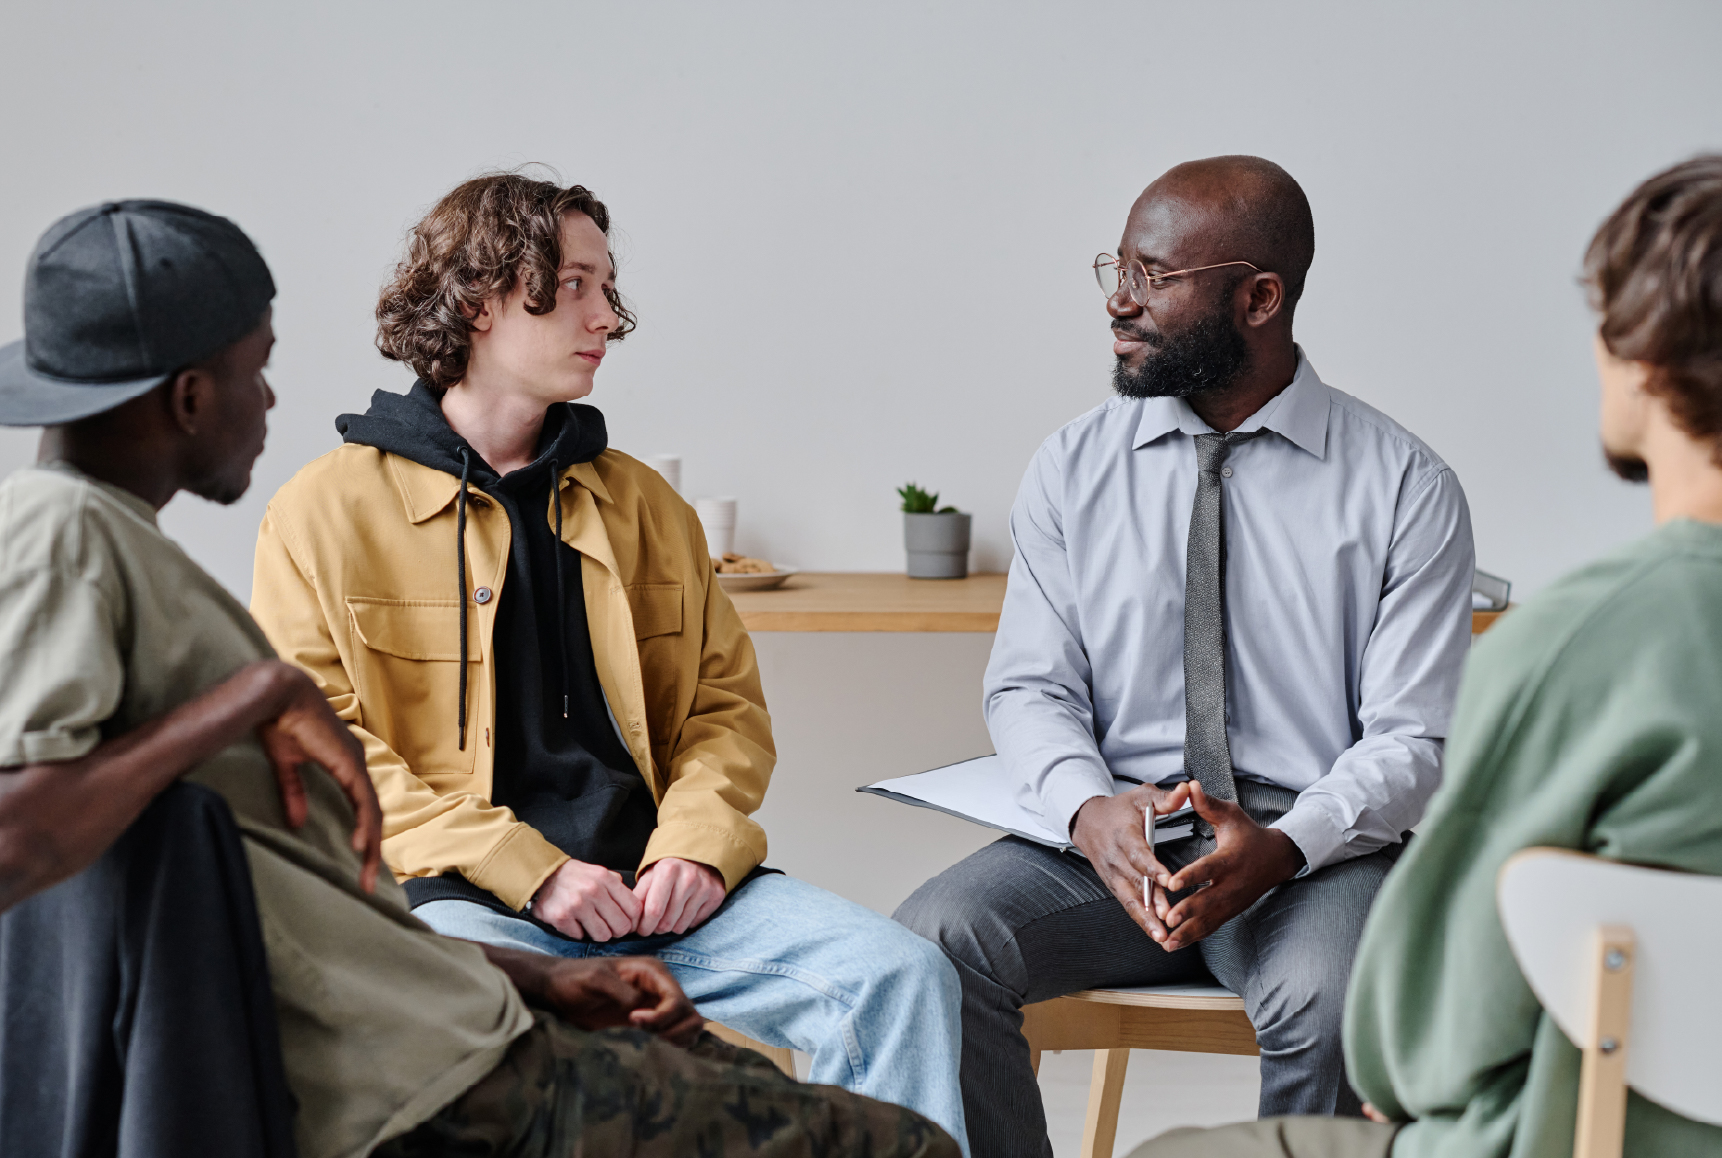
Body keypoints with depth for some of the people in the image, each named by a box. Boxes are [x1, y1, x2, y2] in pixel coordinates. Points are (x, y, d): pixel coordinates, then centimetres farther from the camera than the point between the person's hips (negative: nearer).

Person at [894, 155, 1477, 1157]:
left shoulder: (1408, 489, -1)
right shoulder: (1072, 470, 8)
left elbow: (1414, 738, -4)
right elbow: (1031, 687, 5)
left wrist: (1281, 846, -23)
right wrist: (1089, 810, -17)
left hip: (1318, 846, -2)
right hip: (1111, 839, 3)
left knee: (1325, 997, -35)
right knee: (932, 942, -25)